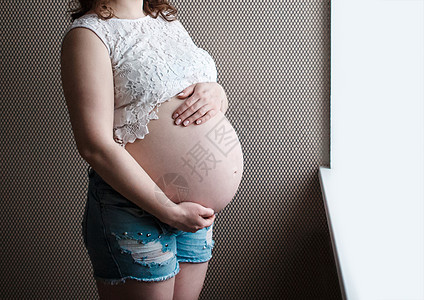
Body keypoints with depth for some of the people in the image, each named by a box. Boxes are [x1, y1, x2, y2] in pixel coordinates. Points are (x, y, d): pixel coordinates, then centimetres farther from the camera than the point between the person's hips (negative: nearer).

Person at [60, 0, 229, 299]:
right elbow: (95, 147, -19)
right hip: (132, 205, -7)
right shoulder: (88, 34, -10)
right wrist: (171, 212, -19)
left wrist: (216, 92, -6)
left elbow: (220, 95, 20)